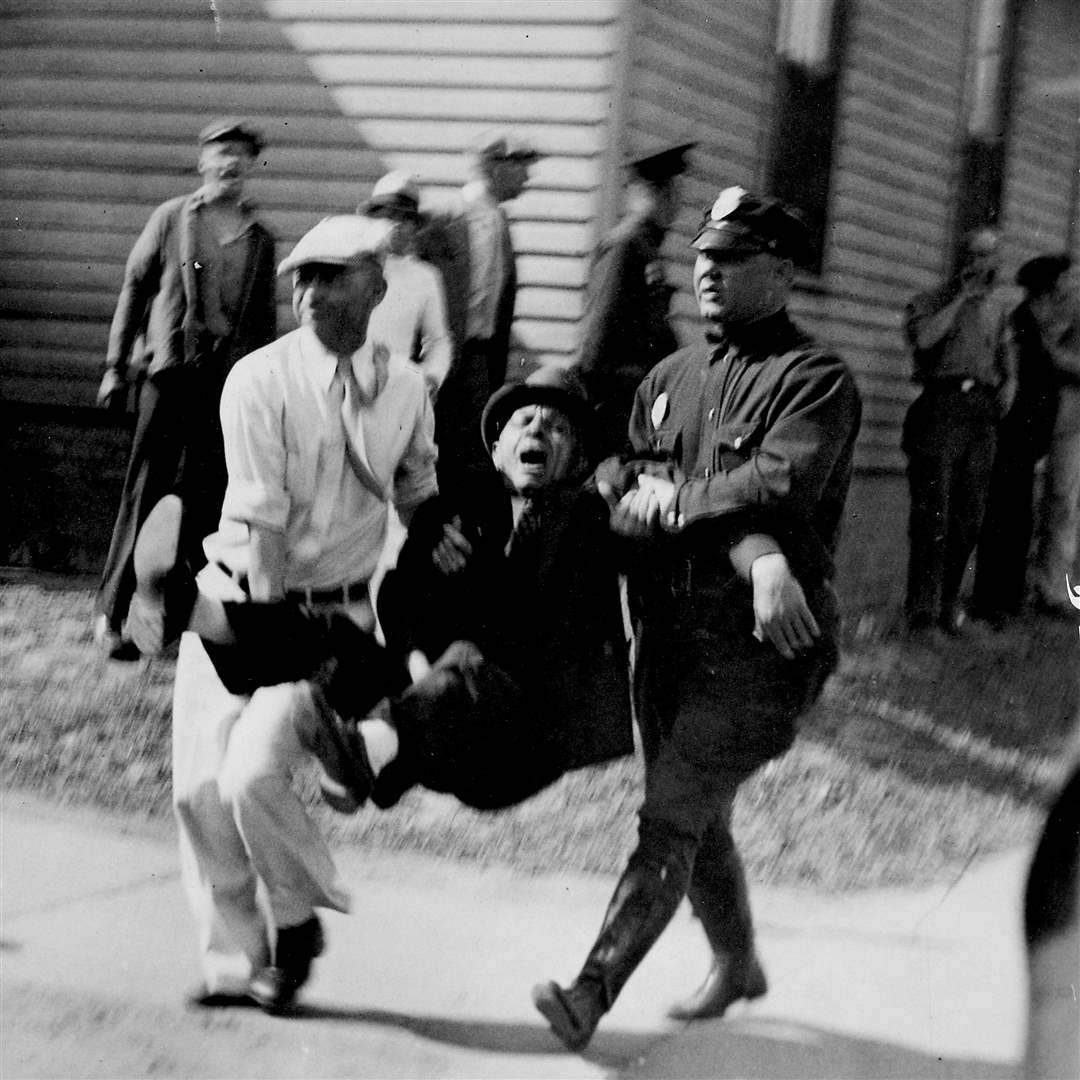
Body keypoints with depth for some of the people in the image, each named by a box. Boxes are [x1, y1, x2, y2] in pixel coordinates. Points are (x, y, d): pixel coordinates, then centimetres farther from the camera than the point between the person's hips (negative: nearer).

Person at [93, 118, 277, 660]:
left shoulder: (259, 238, 11)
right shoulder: (172, 218, 3)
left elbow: (265, 321, 16)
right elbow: (134, 289, 5)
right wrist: (116, 366, 1)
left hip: (229, 380, 3)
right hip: (171, 371, -3)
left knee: (209, 498, 3)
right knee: (146, 491, -4)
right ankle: (111, 611, 2)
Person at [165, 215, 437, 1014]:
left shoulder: (406, 390, -1)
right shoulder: (260, 381, -10)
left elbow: (418, 494, 18)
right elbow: (263, 524, -15)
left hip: (334, 609, 0)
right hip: (239, 601, 0)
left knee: (254, 773, -19)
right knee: (202, 786, -3)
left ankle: (299, 918, 8)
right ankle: (233, 963, 14)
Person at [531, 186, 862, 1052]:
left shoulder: (814, 381, -7)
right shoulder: (671, 378, 13)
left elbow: (780, 486, -22)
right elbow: (622, 478, -2)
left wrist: (668, 500, -11)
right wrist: (749, 549, -18)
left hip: (756, 648, -7)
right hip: (668, 631, 7)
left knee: (671, 819, -10)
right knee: (696, 820, 17)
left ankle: (592, 995, -12)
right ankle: (738, 965, 37)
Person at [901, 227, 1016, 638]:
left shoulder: (998, 306, 19)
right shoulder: (933, 300, 5)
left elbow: (1006, 353, 30)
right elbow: (923, 337, -16)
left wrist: (1010, 382, 9)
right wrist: (961, 298, -9)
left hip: (982, 411, 5)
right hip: (941, 407, -5)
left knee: (969, 515, 4)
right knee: (932, 511, -10)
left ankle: (949, 601, 17)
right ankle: (922, 612, -10)